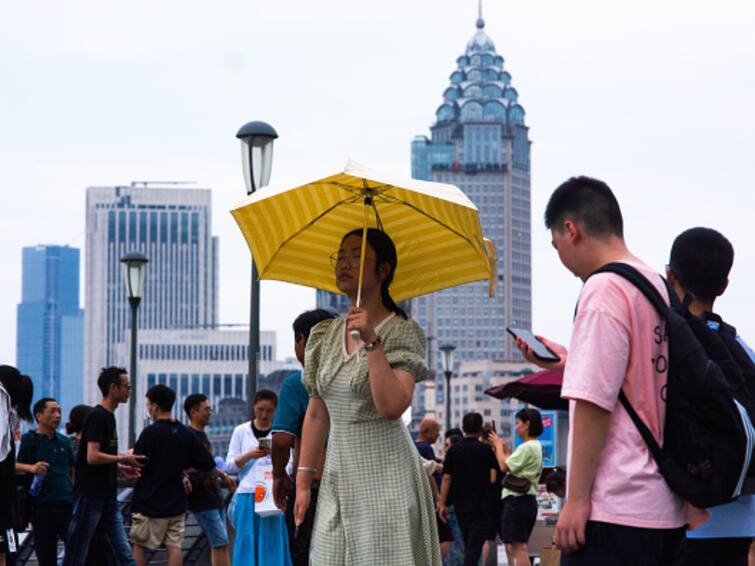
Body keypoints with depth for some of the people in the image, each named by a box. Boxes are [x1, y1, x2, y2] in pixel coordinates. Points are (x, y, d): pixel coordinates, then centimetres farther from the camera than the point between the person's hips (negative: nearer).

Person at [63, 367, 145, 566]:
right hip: (90, 496, -9)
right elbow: (92, 457, -21)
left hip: (108, 499, 9)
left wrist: (121, 467, 10)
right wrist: (123, 458, -11)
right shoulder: (97, 416, -13)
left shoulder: (108, 417, 15)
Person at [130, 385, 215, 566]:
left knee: (139, 544, 7)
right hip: (176, 502, 5)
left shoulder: (151, 432, -13)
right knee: (175, 547, 2)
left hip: (149, 502, -5)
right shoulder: (186, 434, 4)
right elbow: (208, 464, 6)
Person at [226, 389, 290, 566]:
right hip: (247, 497, 1)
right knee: (247, 545, -1)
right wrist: (249, 455, -12)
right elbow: (229, 466, 5)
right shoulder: (241, 431, 10)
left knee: (273, 544, -3)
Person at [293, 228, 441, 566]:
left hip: (385, 473, -5)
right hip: (338, 476, 5)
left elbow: (393, 406, -21)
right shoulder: (324, 335, 9)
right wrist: (303, 481, 10)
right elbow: (316, 414, 13)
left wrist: (371, 341, -24)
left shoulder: (401, 332, -7)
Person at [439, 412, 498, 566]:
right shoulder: (485, 450, -7)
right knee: (475, 546, -8)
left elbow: (446, 478, 1)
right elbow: (493, 478, -9)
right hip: (480, 506, -4)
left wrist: (442, 504, 4)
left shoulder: (453, 450, 3)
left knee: (468, 546, 17)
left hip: (460, 505, 4)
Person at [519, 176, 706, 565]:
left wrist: (577, 499, -15)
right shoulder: (656, 286, 15)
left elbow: (594, 402, -17)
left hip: (614, 510, -9)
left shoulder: (604, 289, -12)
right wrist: (568, 363, 25)